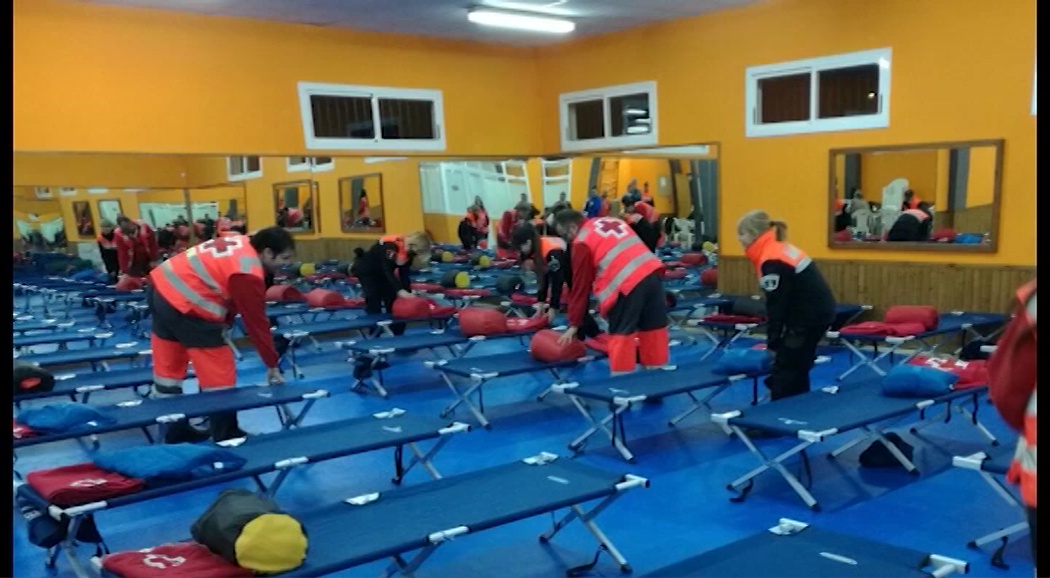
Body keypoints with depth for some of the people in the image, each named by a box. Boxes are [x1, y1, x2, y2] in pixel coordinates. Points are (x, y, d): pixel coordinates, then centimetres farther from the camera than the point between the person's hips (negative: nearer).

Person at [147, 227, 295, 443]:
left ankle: (173, 430, 33)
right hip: (184, 305, -10)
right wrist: (272, 364, -1)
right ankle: (226, 437, 13)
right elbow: (256, 321, -11)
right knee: (220, 375, 2)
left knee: (169, 367, 19)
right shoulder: (248, 274, -18)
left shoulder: (241, 244, 7)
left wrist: (221, 325, 13)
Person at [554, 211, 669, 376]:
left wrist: (574, 325, 11)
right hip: (652, 272, 7)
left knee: (621, 333, 3)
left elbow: (580, 286, 5)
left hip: (628, 284, -7)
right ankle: (656, 370, 27)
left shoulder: (581, 242, 3)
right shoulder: (611, 221, 22)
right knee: (653, 326, 16)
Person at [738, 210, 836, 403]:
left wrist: (772, 343, -6)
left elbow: (776, 306, -16)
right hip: (818, 312, 10)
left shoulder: (772, 262, -19)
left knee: (784, 371, -4)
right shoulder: (780, 250, 12)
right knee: (796, 370, 17)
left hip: (810, 316, -10)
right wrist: (774, 341, 17)